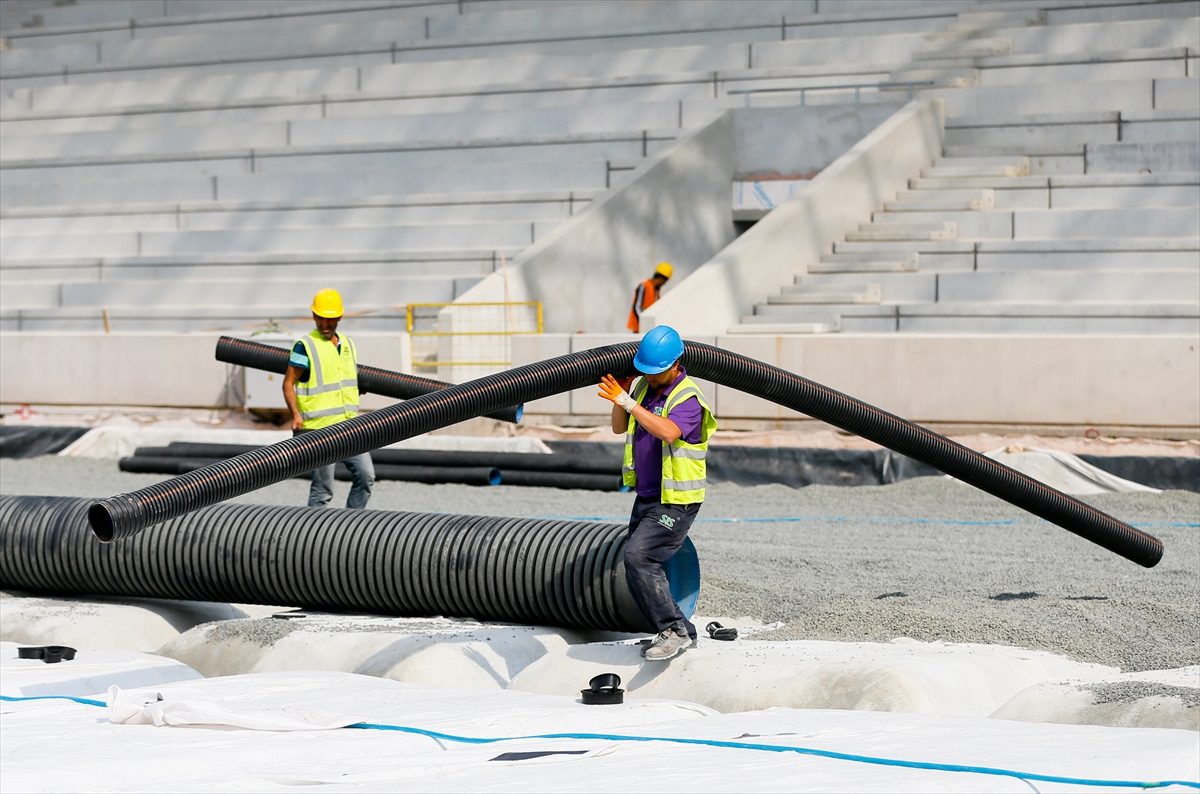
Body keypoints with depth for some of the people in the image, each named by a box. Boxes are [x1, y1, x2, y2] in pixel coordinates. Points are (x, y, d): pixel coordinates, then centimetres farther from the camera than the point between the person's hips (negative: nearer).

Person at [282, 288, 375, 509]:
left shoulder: (347, 344, 14)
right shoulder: (305, 346, -7)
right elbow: (288, 383, -9)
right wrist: (296, 414, -19)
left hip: (349, 425, 7)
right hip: (319, 428, -7)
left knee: (365, 476, 4)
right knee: (322, 488, -5)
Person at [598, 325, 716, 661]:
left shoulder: (688, 398, -18)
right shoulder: (645, 387, 8)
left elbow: (669, 432, -37)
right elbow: (619, 428, 12)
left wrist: (628, 403, -38)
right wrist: (622, 395, -6)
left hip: (676, 502, -9)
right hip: (646, 496, 9)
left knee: (638, 556, -23)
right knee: (637, 567, 10)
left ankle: (673, 631, -16)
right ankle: (681, 633, 21)